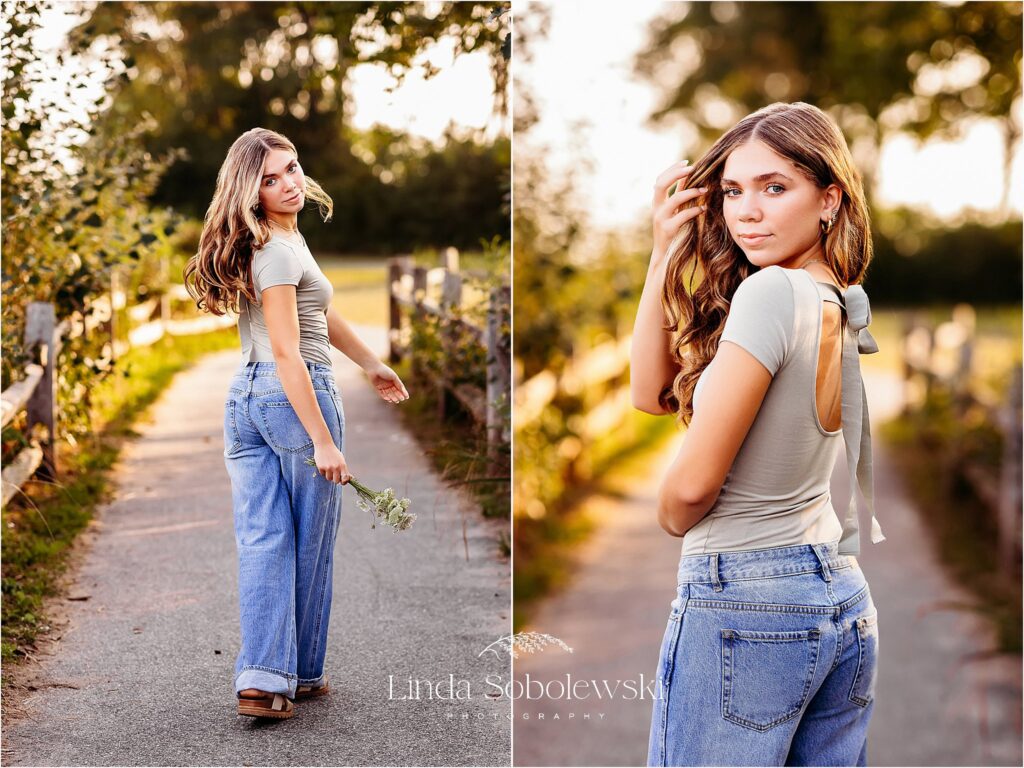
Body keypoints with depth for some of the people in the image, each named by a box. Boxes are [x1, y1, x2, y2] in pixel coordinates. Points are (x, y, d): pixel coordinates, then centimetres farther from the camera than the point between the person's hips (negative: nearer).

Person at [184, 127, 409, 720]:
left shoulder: (287, 234, 13)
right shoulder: (277, 252, -17)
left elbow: (320, 312, 27)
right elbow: (288, 354, -21)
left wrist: (371, 362, 36)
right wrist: (324, 441, -23)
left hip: (246, 398, 9)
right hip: (296, 396, -8)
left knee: (263, 541, 2)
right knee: (310, 544, 7)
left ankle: (262, 678, -3)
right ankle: (301, 674, 18)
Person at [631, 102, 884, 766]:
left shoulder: (771, 292, -20)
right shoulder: (846, 304, 7)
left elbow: (692, 484, -19)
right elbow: (653, 392, 9)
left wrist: (671, 516, 4)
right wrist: (666, 252, 2)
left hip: (744, 601, -9)